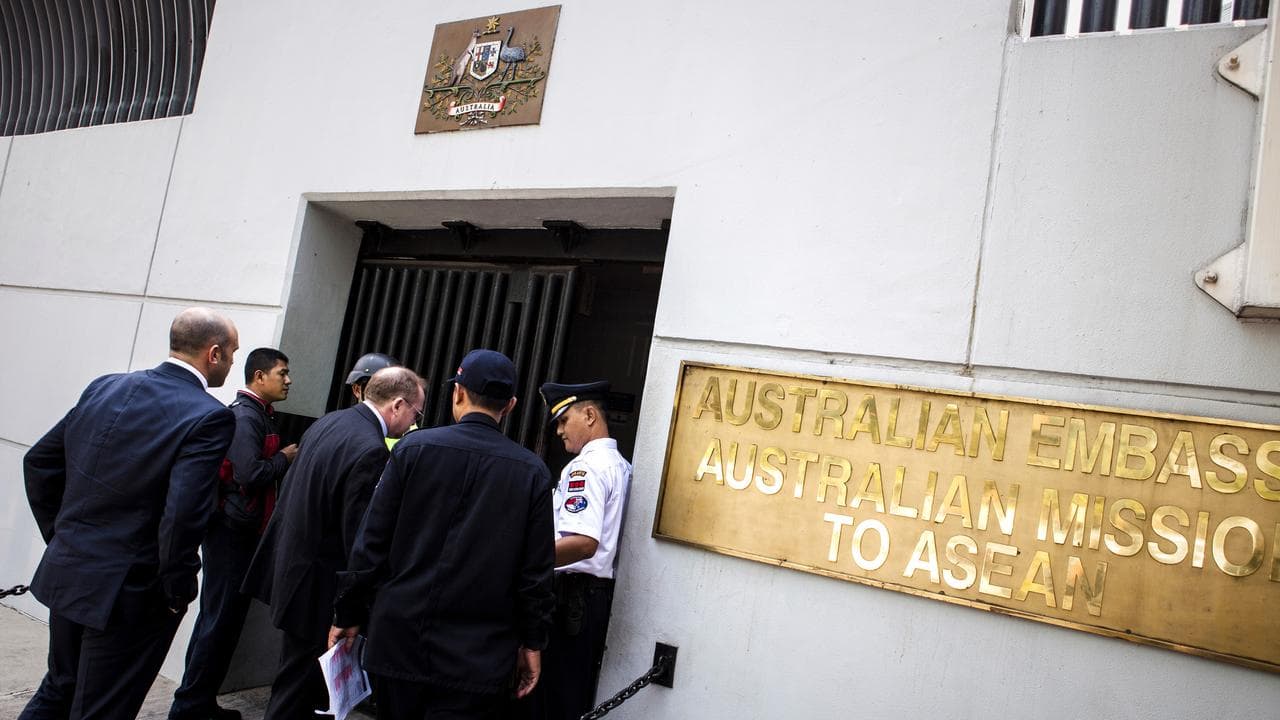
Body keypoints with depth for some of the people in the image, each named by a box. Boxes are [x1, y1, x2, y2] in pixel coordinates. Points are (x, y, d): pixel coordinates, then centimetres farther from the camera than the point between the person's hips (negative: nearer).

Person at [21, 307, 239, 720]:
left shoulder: (105, 387, 2)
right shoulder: (209, 417, -20)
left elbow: (38, 462, 9)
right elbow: (182, 515, -28)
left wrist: (61, 537, 17)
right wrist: (178, 592, -13)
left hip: (66, 575, 7)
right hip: (128, 594, -7)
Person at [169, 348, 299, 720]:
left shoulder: (258, 415, 13)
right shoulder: (244, 416, -16)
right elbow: (250, 473, -25)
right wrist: (283, 458, -11)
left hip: (239, 531, 10)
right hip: (233, 531, -10)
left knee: (219, 618, 17)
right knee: (221, 620, -2)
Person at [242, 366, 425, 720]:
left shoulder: (326, 423, 3)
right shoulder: (371, 451, -25)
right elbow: (359, 537, -23)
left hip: (290, 567, 9)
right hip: (317, 584, -9)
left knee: (300, 674, 22)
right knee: (300, 682, 8)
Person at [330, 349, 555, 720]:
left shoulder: (413, 448, -5)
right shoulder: (532, 472, -5)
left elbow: (371, 543, -2)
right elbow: (536, 571, -3)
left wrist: (349, 613, 9)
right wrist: (532, 642, 7)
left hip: (398, 640, 1)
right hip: (477, 659, -1)